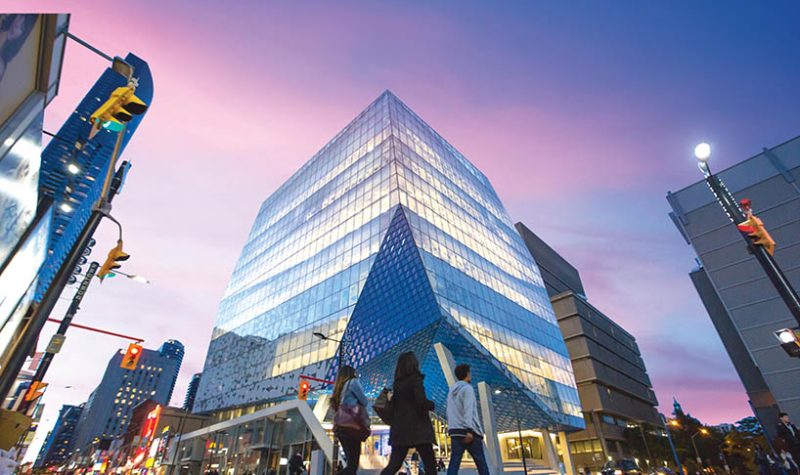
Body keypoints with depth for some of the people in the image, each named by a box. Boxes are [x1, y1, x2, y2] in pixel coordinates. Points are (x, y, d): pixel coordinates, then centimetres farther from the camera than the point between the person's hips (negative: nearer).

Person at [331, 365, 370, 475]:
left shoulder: (339, 388, 20)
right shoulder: (353, 381, -1)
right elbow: (364, 402, -2)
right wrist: (360, 405, 18)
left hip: (341, 427, 8)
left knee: (350, 464, 11)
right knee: (353, 465, -8)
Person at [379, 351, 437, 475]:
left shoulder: (397, 382, 12)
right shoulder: (415, 378, -8)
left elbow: (394, 403, 15)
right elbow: (421, 401, -17)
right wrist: (432, 405, 1)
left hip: (400, 428, 6)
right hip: (417, 427, -6)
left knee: (394, 464, 7)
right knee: (430, 464, 4)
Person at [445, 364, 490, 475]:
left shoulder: (451, 391, 19)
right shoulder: (467, 388, -4)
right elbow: (468, 410, -15)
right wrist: (469, 430, -20)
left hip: (454, 431, 6)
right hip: (468, 431, -6)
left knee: (454, 462, 0)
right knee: (481, 463, 5)